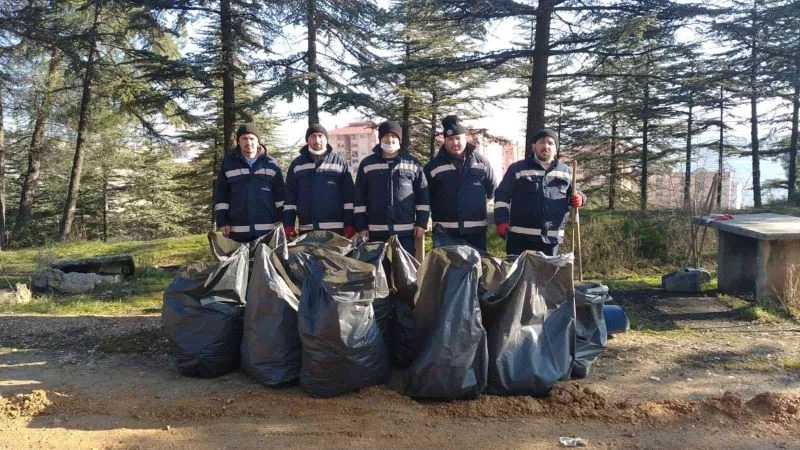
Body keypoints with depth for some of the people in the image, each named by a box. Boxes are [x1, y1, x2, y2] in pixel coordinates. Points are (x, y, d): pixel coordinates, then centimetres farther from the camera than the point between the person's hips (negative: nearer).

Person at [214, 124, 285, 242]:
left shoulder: (271, 163, 5)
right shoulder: (228, 162, 4)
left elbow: (280, 195, 7)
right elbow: (221, 194, 4)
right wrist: (222, 222, -2)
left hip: (268, 228, 0)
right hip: (238, 230, 0)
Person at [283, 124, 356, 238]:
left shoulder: (339, 161, 6)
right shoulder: (297, 164, 12)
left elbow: (349, 194, 2)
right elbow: (290, 195, 11)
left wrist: (350, 224, -5)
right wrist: (288, 224, 2)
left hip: (336, 229, -2)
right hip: (306, 229, 2)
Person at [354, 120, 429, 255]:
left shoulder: (413, 163, 5)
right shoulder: (367, 164, 5)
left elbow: (422, 195, 6)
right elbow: (360, 197, 5)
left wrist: (421, 223, 1)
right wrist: (361, 226, 0)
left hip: (405, 230, 0)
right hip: (376, 231, 0)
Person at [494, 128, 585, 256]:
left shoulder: (565, 171, 12)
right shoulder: (517, 168, 1)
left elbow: (572, 194, 24)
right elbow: (502, 195, 1)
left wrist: (579, 198, -1)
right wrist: (502, 221, -10)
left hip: (552, 238, 3)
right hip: (520, 236, -3)